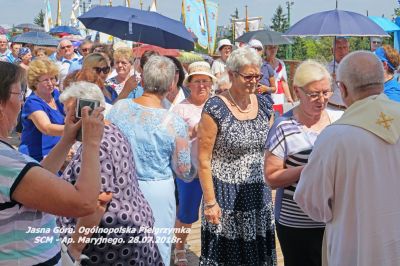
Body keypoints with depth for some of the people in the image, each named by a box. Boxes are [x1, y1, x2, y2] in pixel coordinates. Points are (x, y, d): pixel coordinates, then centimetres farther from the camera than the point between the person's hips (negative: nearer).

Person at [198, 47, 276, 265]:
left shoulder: (264, 105, 3)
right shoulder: (215, 109, -14)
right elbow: (203, 160, -13)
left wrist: (269, 188, 10)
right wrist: (210, 202, -14)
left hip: (259, 194, 5)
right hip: (226, 198, -5)